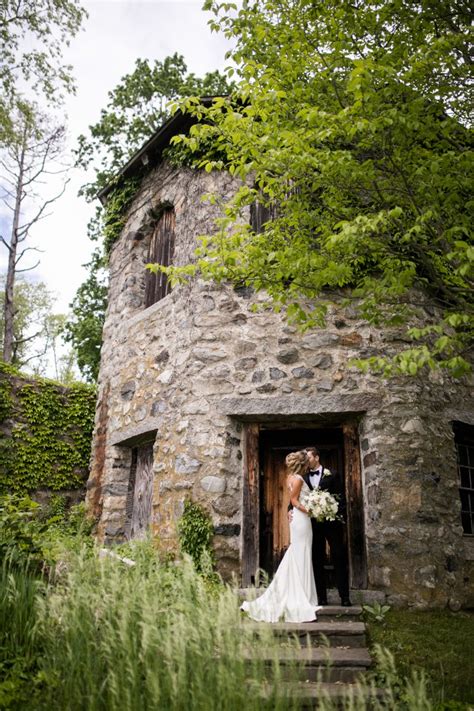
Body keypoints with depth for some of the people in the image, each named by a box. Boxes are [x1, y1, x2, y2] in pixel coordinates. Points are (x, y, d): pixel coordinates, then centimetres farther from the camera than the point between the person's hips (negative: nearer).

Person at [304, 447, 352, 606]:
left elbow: (340, 497, -2)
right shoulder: (304, 478, 8)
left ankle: (344, 596, 7)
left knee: (339, 558, 1)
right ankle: (322, 596, 15)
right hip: (314, 523, 3)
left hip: (332, 522, -3)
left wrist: (341, 518, -11)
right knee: (317, 561, 7)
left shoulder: (330, 475, 0)